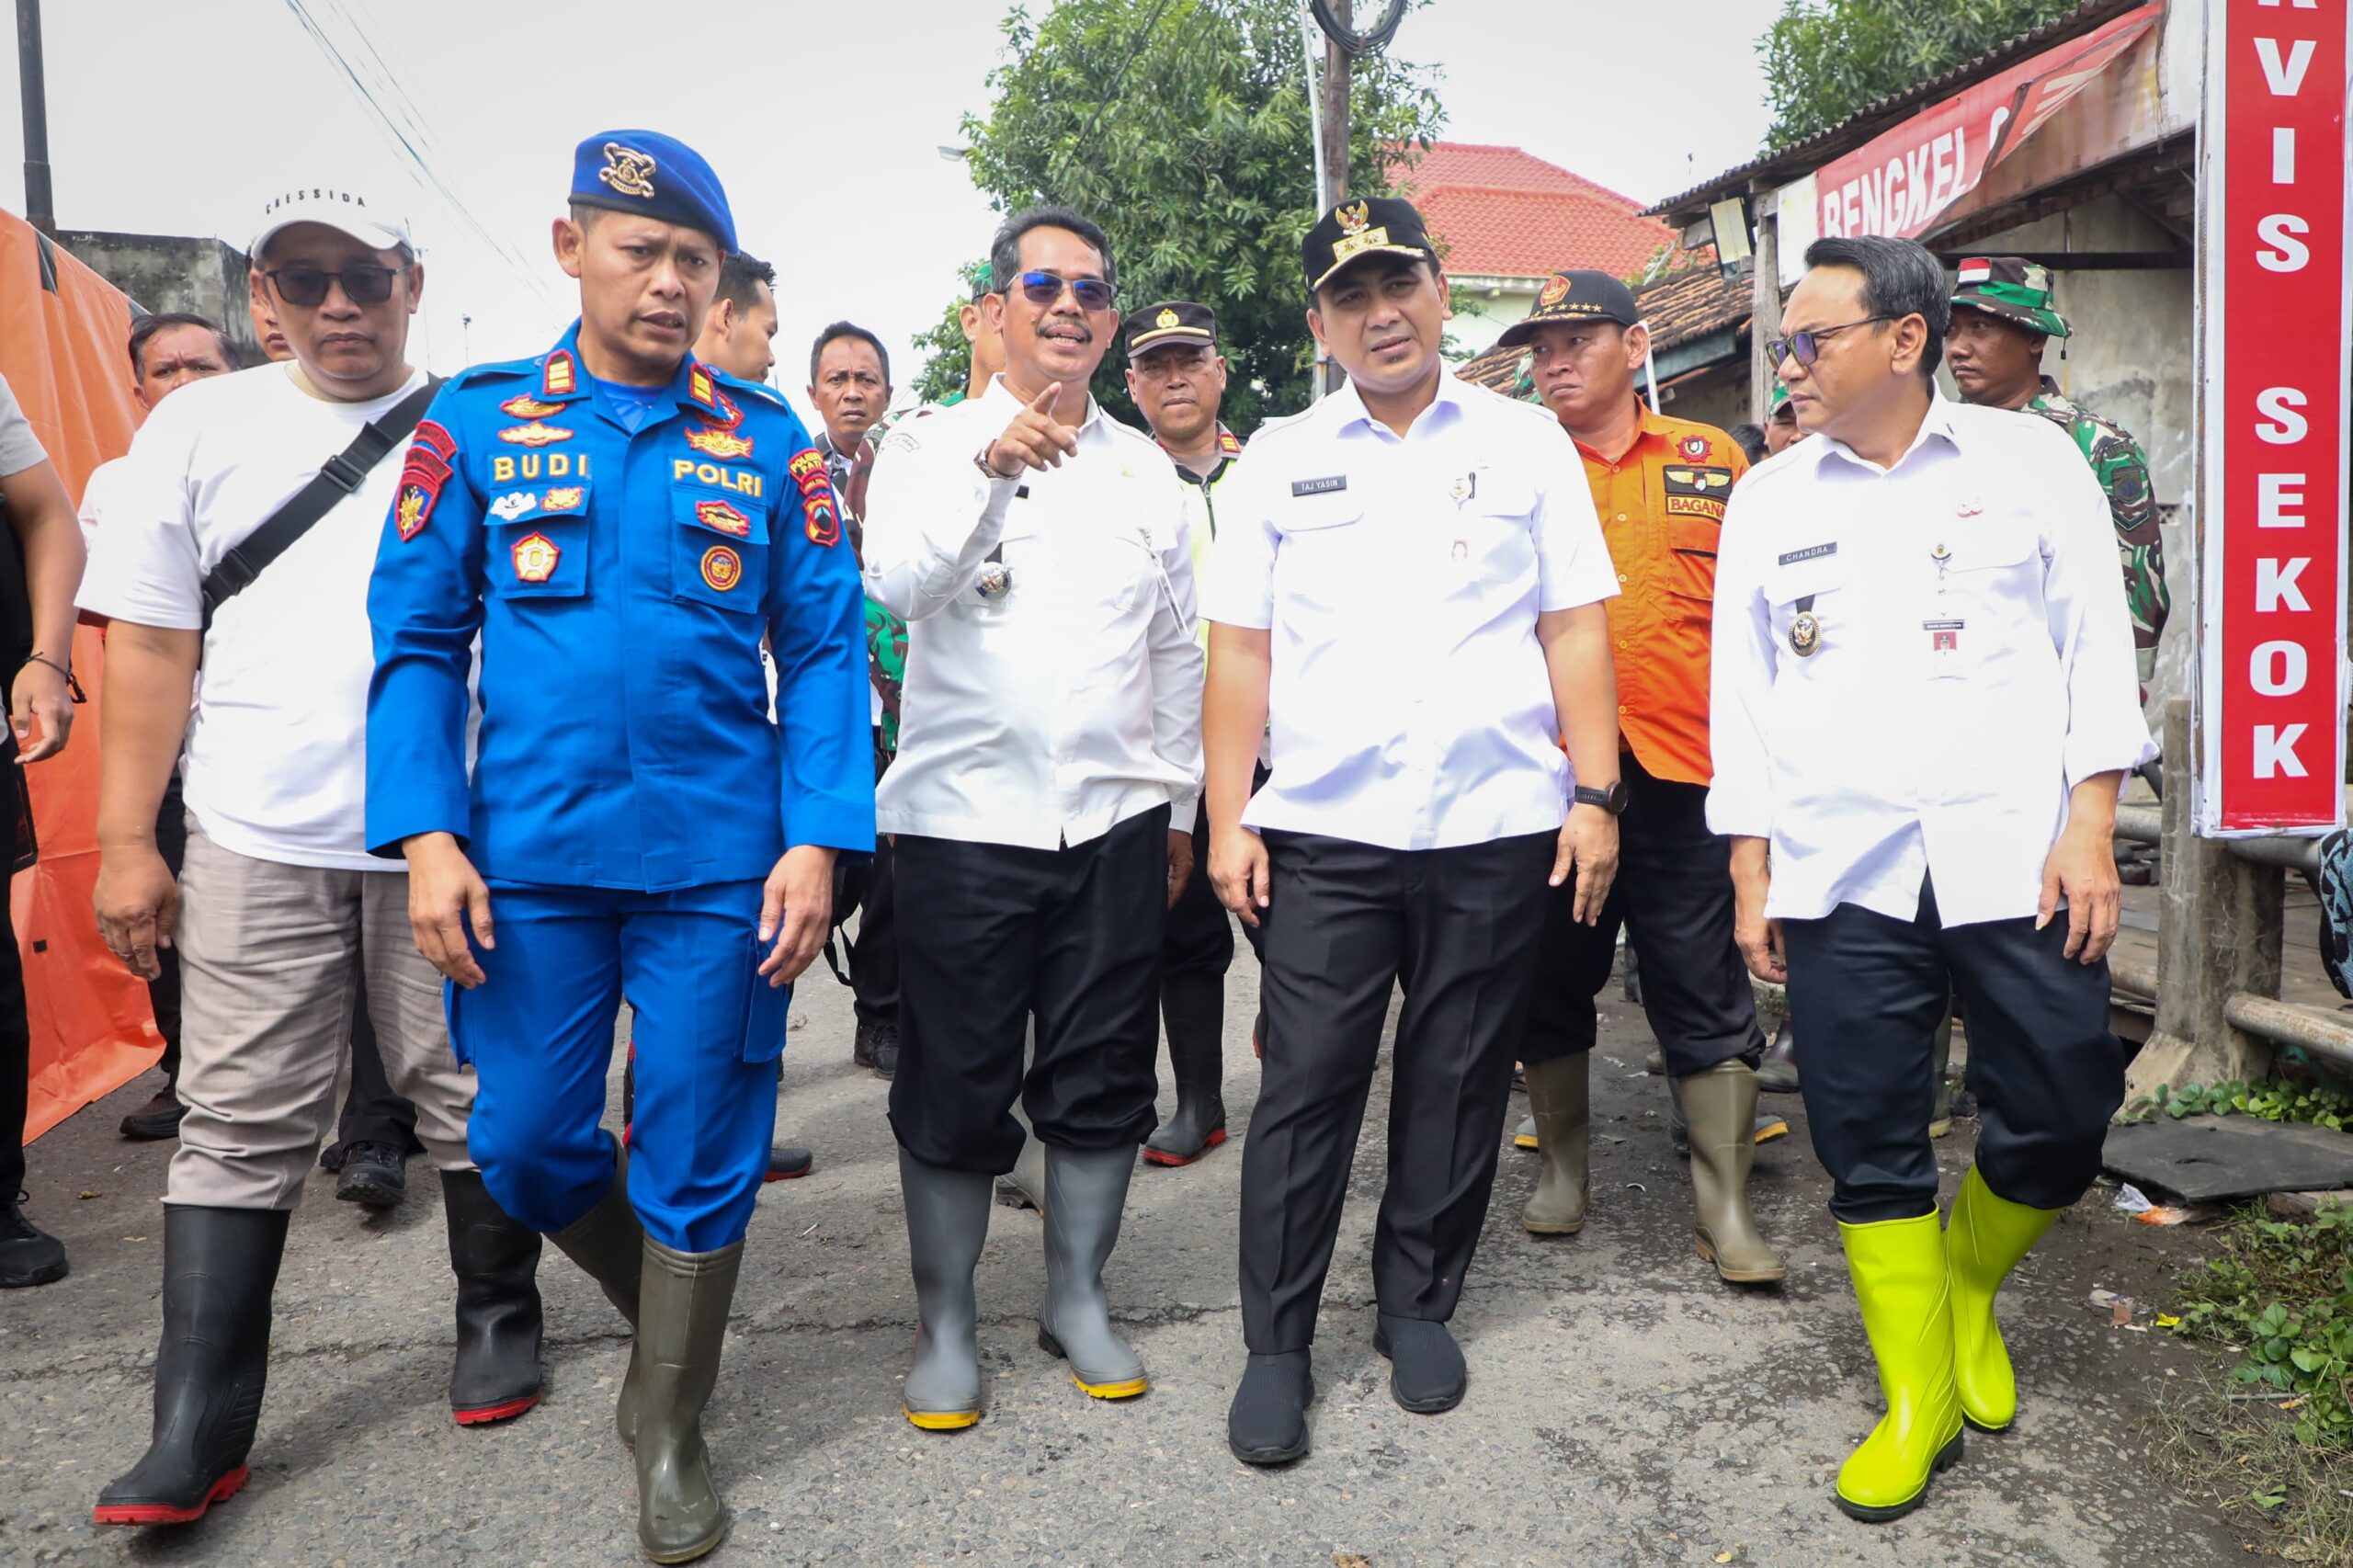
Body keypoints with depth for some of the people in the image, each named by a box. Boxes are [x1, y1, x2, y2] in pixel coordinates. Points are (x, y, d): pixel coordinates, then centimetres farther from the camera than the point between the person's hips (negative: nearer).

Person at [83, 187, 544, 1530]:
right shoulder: (203, 427, 9)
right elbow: (152, 645, 8)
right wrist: (128, 842, 3)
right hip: (258, 843, 1)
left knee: (474, 1099, 8)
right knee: (241, 1128, 3)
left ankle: (500, 1319, 29)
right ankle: (199, 1431, 12)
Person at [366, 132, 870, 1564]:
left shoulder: (770, 439, 3)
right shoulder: (481, 420, 4)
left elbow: (825, 652, 1)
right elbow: (418, 638, 3)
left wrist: (816, 840, -9)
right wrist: (428, 835, -7)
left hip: (721, 860, -1)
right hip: (530, 855, 1)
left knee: (699, 1160, 7)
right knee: (525, 1144, 9)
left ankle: (670, 1431, 30)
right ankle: (657, 1305, 41)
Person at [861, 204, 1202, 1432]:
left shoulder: (1144, 466, 12)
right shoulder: (930, 445, 3)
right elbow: (898, 584, -16)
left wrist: (1180, 804, 16)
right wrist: (989, 467, -29)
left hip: (1115, 819, 3)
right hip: (965, 814, -3)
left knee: (1104, 1076, 10)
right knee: (956, 1086, 5)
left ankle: (1077, 1296, 29)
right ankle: (945, 1319, 23)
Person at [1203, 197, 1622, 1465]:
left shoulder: (1525, 443, 8)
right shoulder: (1279, 458, 8)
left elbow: (1575, 629, 6)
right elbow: (1240, 649, 6)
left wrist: (1595, 792, -2)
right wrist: (1227, 817, -1)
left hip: (1494, 826, 1)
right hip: (1322, 831, 0)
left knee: (1457, 1084, 10)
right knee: (1306, 1088, 1)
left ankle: (1418, 1305, 29)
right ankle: (1275, 1345, 15)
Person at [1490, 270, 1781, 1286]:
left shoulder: (1712, 461, 10)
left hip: (1681, 770, 0)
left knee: (1705, 991, 2)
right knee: (1553, 979, 11)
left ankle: (1725, 1207, 12)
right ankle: (1561, 1168, 29)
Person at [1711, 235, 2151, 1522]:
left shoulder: (2030, 461, 6)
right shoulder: (1767, 500, 10)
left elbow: (2095, 647, 4)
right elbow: (1741, 694, 9)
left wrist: (2089, 827, -6)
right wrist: (1751, 874, 4)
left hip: (2014, 862, -1)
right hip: (1838, 875, 1)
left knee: (2057, 1122, 3)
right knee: (1868, 1145, 3)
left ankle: (1967, 1292, 33)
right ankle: (1918, 1399, 20)